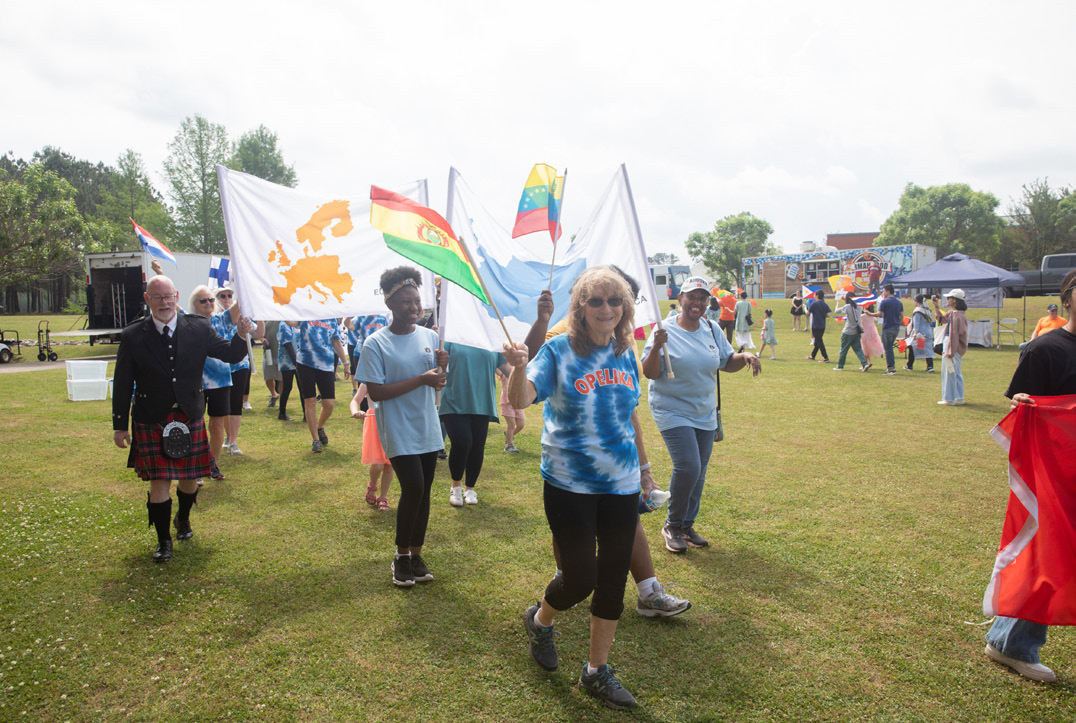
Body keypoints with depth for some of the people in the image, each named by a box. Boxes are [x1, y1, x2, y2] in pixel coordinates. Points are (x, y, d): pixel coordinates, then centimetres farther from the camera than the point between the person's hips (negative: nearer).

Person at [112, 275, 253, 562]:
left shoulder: (198, 328, -3)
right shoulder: (133, 336, -5)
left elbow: (230, 355, 4)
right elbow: (122, 384, 0)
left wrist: (241, 336, -18)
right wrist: (120, 426, 1)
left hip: (189, 418, 2)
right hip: (151, 421, -2)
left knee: (190, 478, 13)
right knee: (160, 483, -2)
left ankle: (183, 519, 43)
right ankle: (163, 541, 17)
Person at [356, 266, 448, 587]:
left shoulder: (429, 336, 4)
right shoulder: (376, 344, -11)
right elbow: (376, 392, -17)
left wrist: (441, 366, -12)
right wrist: (421, 379, -22)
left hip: (428, 428, 5)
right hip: (398, 431, -5)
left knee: (424, 490, 10)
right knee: (413, 488, -13)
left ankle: (416, 554, 25)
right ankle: (401, 556, 9)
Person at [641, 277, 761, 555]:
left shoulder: (711, 330, 6)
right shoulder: (666, 331, -10)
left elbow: (727, 363, 15)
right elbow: (649, 373, -15)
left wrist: (745, 357, -5)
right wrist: (657, 347, -31)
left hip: (705, 414, 6)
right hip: (672, 411, -6)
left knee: (699, 472, 10)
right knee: (687, 467, -17)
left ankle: (687, 526, 27)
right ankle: (672, 526, 5)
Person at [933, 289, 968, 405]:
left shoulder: (958, 315, -20)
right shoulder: (951, 313, 8)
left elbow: (956, 335, -22)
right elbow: (941, 318, 27)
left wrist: (950, 351, -23)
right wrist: (936, 306, 19)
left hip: (954, 347, -10)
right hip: (949, 344, 10)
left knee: (949, 373, -1)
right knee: (956, 373, 16)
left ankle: (949, 399, 7)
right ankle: (959, 398, 24)